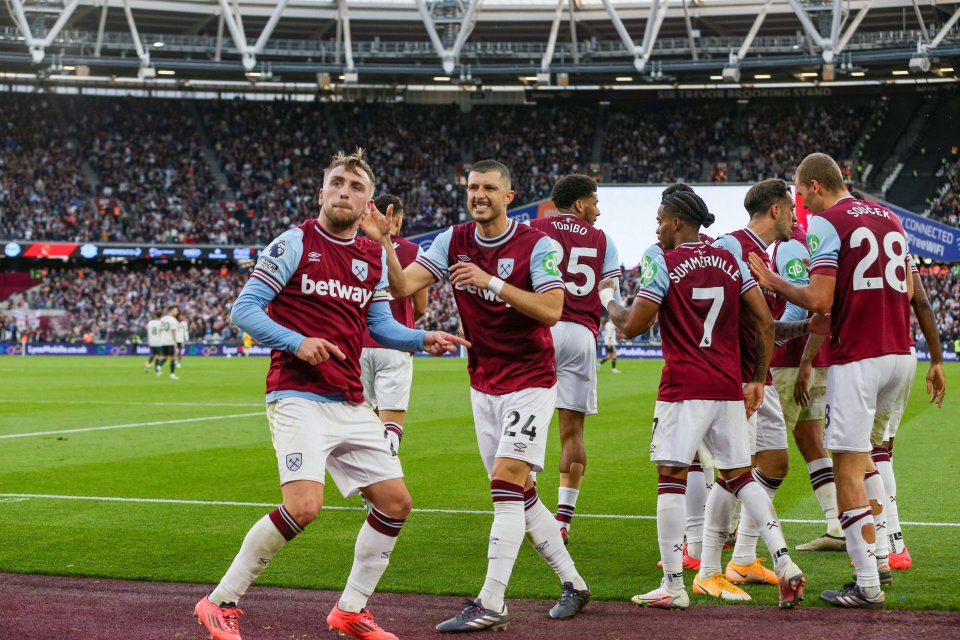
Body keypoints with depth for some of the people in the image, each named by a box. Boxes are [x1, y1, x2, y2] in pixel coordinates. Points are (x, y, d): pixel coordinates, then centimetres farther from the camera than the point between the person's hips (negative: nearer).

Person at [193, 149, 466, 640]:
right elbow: (244, 309, -7)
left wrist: (422, 339, 3)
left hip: (350, 404, 7)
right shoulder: (294, 244, -5)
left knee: (395, 503, 5)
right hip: (298, 397, -7)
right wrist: (297, 342, -20)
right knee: (303, 505, -23)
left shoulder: (374, 255, 13)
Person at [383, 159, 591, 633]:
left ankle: (491, 605, -15)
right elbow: (403, 285, -8)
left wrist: (492, 282, -27)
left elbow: (551, 310, -21)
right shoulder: (454, 242, 2)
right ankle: (572, 584, 23)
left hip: (530, 382, -6)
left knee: (507, 484, -14)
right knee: (519, 495, 9)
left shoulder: (535, 245, -11)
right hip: (484, 384, 6)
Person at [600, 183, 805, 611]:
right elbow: (765, 322, 9)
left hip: (683, 389, -6)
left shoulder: (662, 262, -5)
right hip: (728, 387, 6)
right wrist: (758, 380, 16)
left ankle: (673, 586, -3)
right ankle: (785, 565, 2)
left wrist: (608, 302, 14)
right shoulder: (731, 261, 12)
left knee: (672, 477, -2)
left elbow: (632, 327, -5)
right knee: (739, 476, 13)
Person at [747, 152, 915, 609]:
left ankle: (868, 585, -2)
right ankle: (877, 552, 20)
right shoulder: (889, 217, 14)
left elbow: (820, 301, -15)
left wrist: (774, 283, -1)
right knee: (860, 448, 26)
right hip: (900, 354, 8)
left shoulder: (826, 224, -7)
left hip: (856, 358, -8)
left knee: (847, 469, -2)